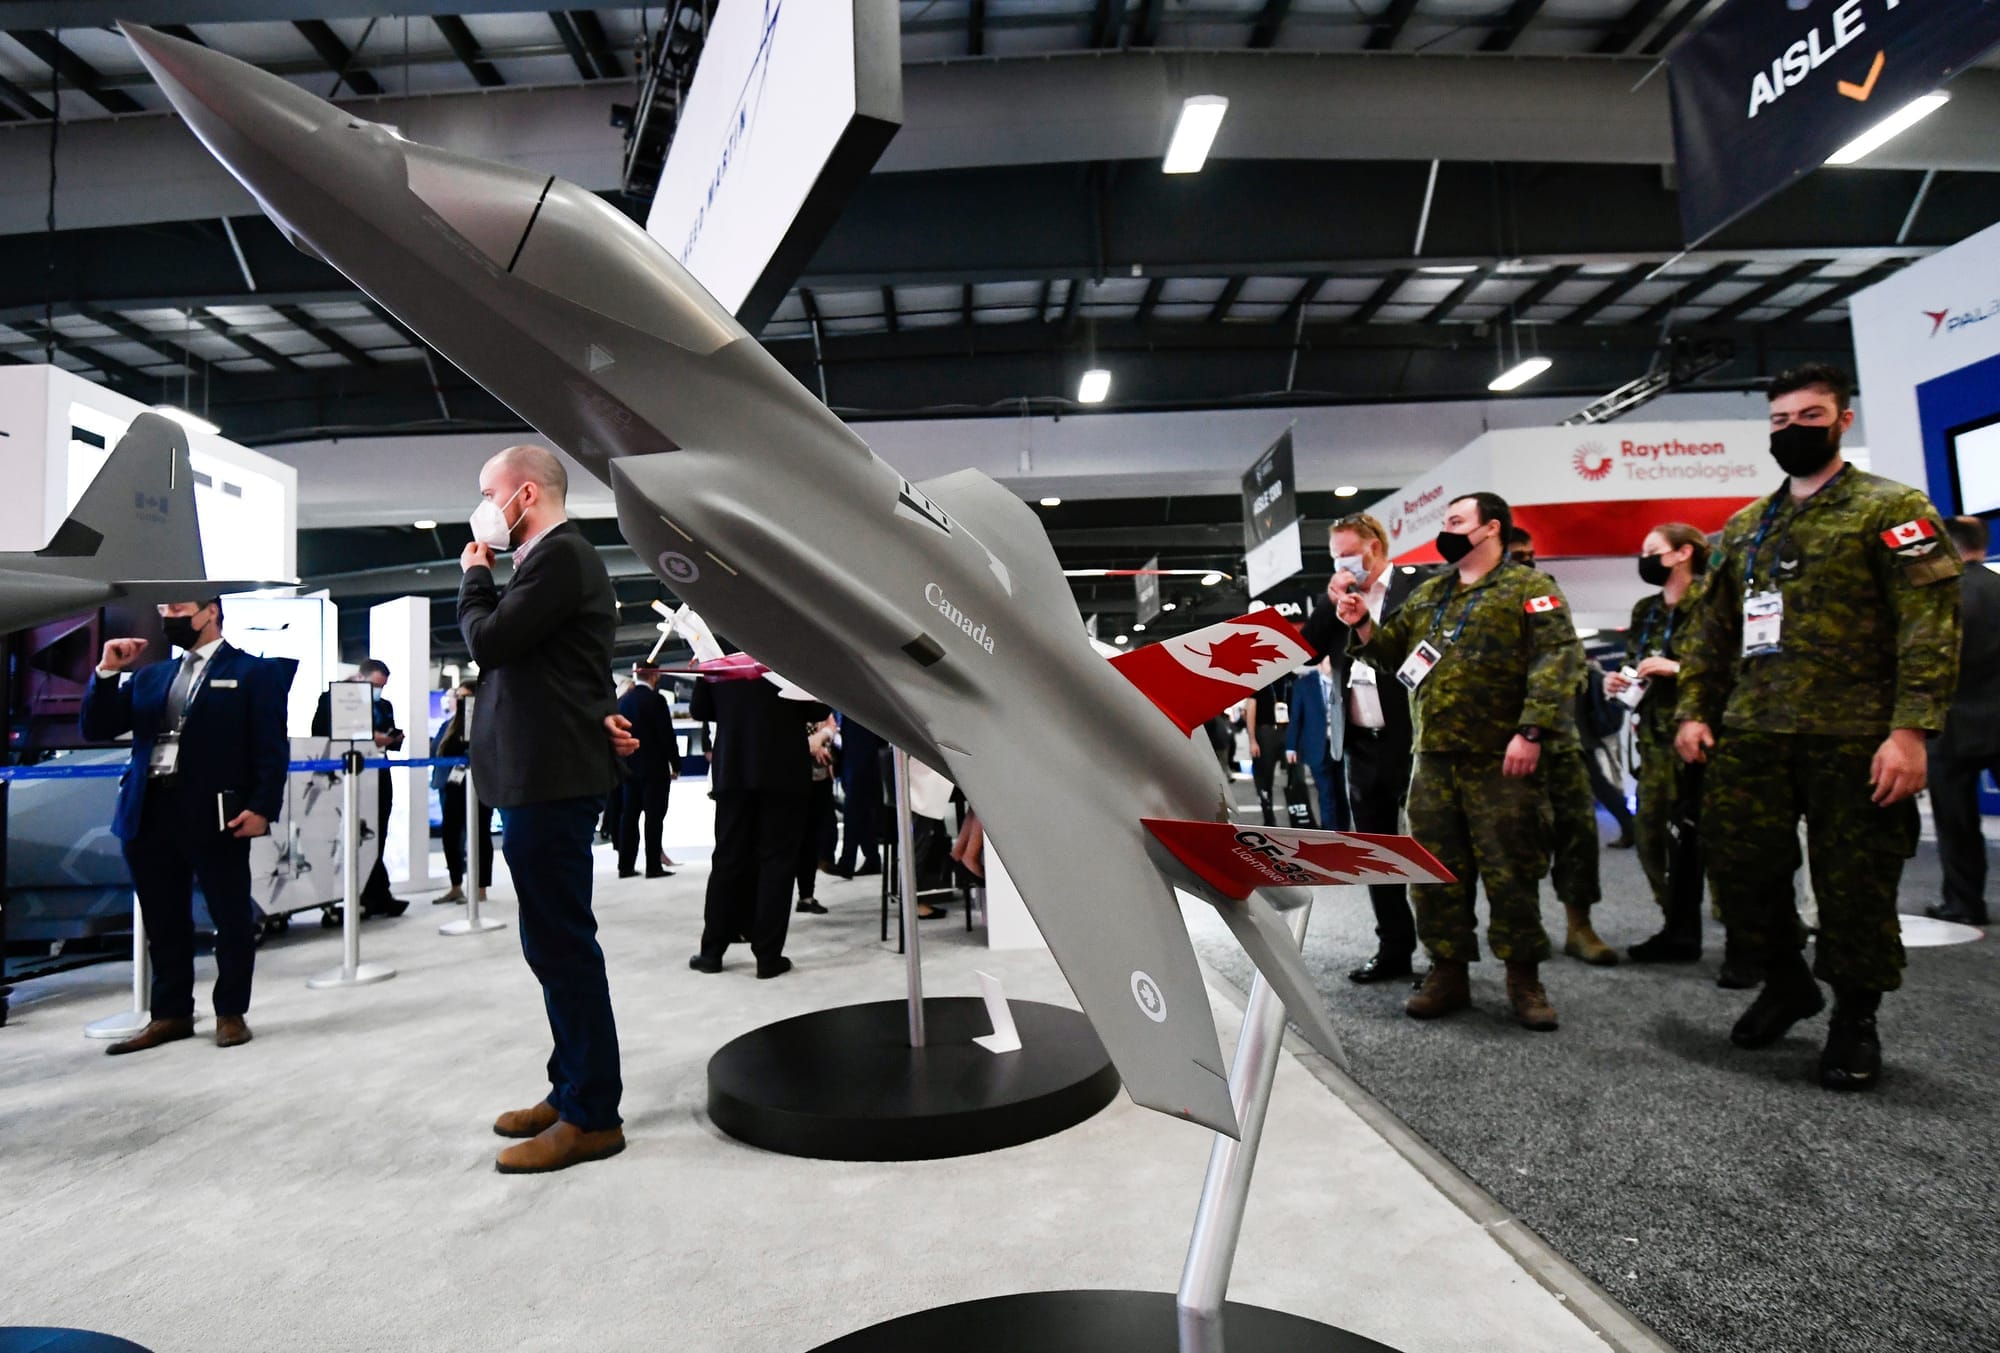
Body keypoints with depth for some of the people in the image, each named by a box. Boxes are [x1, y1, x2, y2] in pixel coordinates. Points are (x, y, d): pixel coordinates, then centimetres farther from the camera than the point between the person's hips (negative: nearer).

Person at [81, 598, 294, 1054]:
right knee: (163, 922, 12)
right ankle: (170, 1013, 23)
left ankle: (231, 1013, 15)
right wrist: (107, 672, 2)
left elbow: (271, 746, -6)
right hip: (149, 813, 6)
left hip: (215, 813, -6)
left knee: (231, 918, 3)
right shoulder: (149, 676, 19)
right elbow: (96, 729, 15)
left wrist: (262, 807, -16)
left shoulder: (253, 670, 1)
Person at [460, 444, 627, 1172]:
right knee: (554, 943, 15)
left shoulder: (559, 556, -12)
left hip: (549, 778, -11)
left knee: (563, 943, -5)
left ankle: (591, 1116, 4)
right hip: (543, 773, 11)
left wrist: (473, 578, -1)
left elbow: (488, 642, -18)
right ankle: (572, 1091, 27)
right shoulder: (552, 558, 19)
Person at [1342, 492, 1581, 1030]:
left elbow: (1557, 659, -11)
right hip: (1434, 759, 6)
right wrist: (1362, 627, 5)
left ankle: (1523, 978, 17)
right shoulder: (1426, 596, 18)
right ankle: (1448, 972, 19)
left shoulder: (1529, 588, 0)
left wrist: (1532, 730, -21)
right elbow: (1395, 655, 24)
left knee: (1511, 872, 1)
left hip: (1502, 761, -5)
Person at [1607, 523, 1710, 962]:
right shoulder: (1645, 610, 15)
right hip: (1655, 735, 7)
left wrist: (1678, 668, -21)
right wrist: (1618, 680, 5)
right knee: (1651, 831, 5)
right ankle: (1680, 929, 18)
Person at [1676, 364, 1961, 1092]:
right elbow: (1712, 630, 17)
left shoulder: (1891, 510, -1)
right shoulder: (1742, 529, 15)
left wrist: (1911, 729, -19)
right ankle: (1786, 981, 30)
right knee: (1739, 868, 7)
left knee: (1854, 885, 3)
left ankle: (1855, 1020, 22)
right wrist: (1695, 710, 7)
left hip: (1854, 738, -5)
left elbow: (1930, 625, -9)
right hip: (1750, 735, 5)